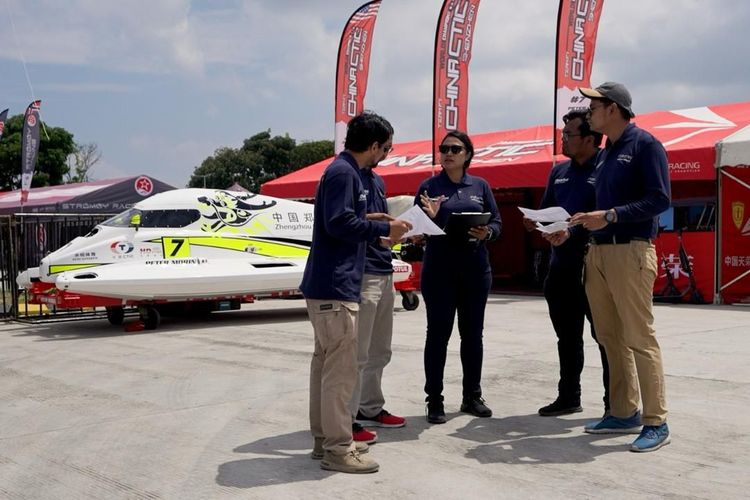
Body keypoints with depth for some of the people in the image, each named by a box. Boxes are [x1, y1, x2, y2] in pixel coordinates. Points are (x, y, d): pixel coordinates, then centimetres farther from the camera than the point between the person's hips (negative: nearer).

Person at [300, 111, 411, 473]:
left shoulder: (344, 171, 18)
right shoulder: (343, 173, -13)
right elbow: (339, 223, -22)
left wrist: (380, 230, 14)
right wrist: (385, 229, -13)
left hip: (325, 285, 11)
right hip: (335, 286, -11)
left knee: (326, 362, 14)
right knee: (341, 367, -7)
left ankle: (324, 439, 23)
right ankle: (337, 449, -1)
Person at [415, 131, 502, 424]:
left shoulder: (480, 186, 9)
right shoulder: (429, 187, 2)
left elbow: (497, 222, 9)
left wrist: (487, 233, -13)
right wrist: (430, 217, -21)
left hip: (476, 268, 3)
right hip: (439, 269, -3)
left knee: (473, 333, 10)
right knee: (438, 334, 0)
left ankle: (472, 397, 21)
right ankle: (434, 401, 6)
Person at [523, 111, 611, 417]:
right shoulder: (559, 172, 15)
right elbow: (546, 212, 21)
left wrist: (571, 233, -29)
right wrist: (535, 222, -1)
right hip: (561, 266, 8)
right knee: (567, 336, 15)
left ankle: (615, 403, 9)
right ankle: (568, 396, 27)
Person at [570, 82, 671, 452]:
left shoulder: (644, 145, -4)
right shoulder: (605, 154, 19)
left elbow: (660, 199, -14)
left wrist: (610, 216, -19)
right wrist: (572, 228, 7)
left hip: (630, 252, -8)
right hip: (597, 252, 8)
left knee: (639, 338, -7)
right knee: (610, 337, 9)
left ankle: (656, 423, -1)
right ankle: (624, 413, 17)